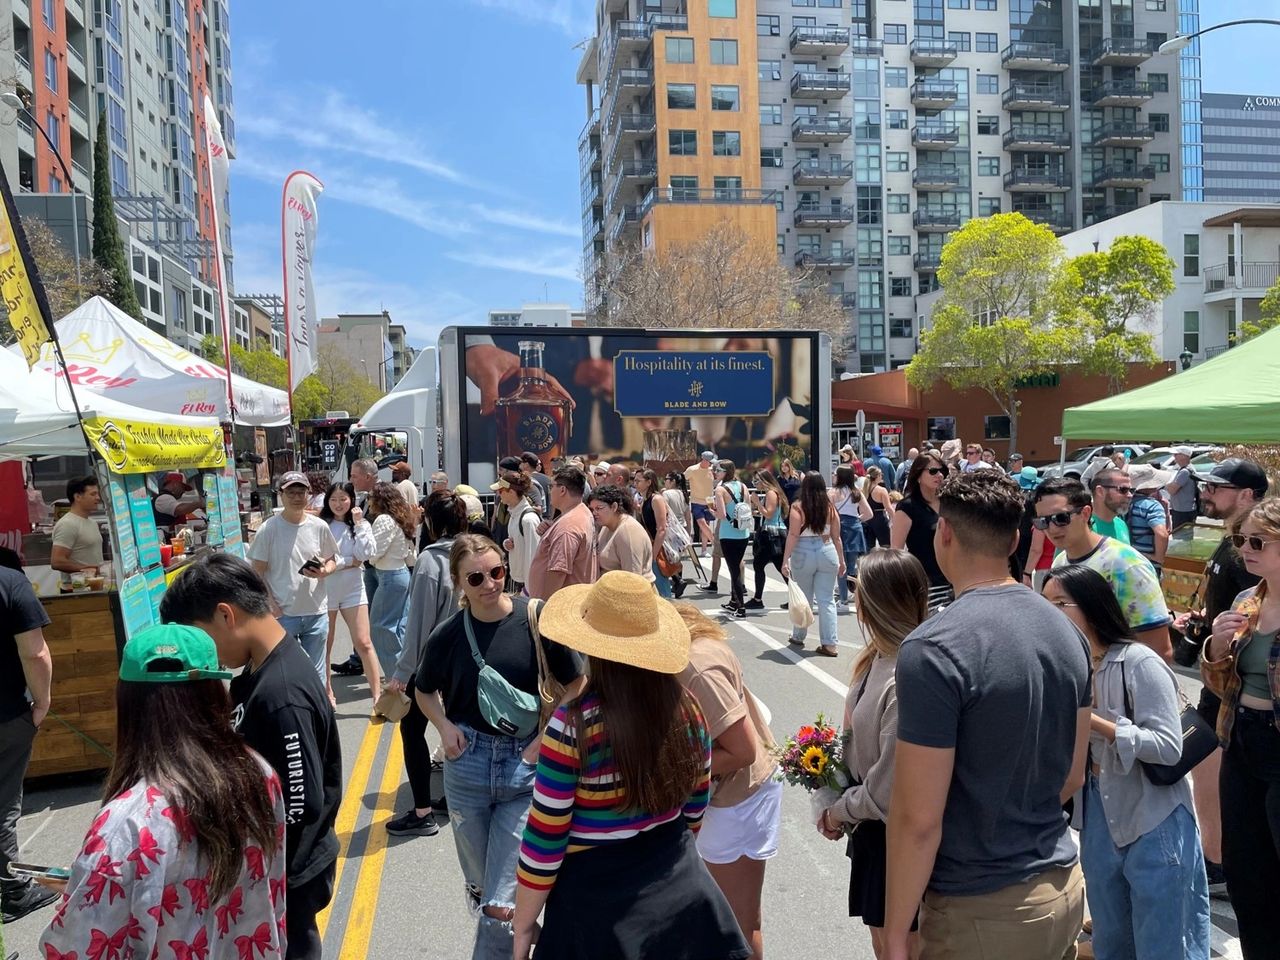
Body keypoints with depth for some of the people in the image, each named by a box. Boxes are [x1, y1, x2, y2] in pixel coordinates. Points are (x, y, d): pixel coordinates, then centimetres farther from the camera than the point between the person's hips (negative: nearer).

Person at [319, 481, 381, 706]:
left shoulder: (360, 525, 3)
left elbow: (365, 554, -10)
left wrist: (359, 523, -12)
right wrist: (349, 562, -9)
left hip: (353, 589, 2)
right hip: (325, 590, -2)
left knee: (364, 643, -2)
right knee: (325, 645, 12)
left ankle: (377, 692, 1)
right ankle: (327, 691, 27)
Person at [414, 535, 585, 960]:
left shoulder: (536, 618, -11)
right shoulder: (448, 634, -4)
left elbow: (576, 685, -1)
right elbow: (424, 691, 15)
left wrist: (547, 737, -9)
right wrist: (444, 726, -3)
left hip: (526, 765, -2)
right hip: (467, 764, 3)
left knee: (501, 903, -4)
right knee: (480, 887, 18)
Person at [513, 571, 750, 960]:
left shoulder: (573, 725, -23)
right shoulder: (686, 708, -8)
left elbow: (545, 839, -16)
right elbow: (694, 809, 6)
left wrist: (523, 928, -3)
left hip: (600, 905, -4)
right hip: (684, 891, 5)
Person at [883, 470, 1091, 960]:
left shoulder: (934, 649, -24)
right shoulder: (1065, 630, -1)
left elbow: (918, 818, -22)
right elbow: (1072, 775, 9)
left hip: (982, 909, -7)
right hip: (1063, 884, 7)